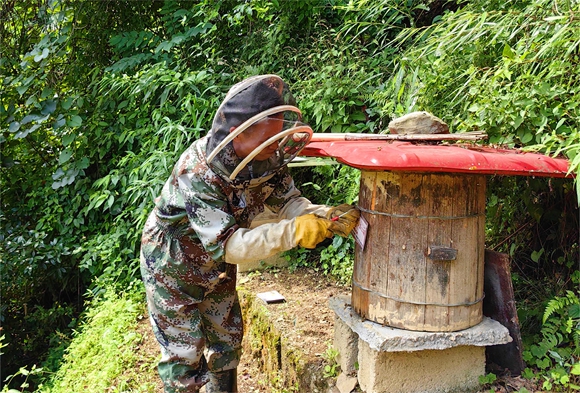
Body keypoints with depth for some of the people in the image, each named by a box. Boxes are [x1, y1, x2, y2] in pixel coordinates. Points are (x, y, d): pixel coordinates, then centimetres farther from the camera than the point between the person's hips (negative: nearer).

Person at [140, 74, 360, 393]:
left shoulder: (269, 157, -20)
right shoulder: (197, 171, -38)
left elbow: (286, 201, -11)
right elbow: (230, 245, -40)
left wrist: (325, 216, -31)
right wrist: (295, 231, -47)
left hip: (216, 265, 6)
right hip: (172, 267, -6)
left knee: (227, 340, 18)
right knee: (184, 354, 3)